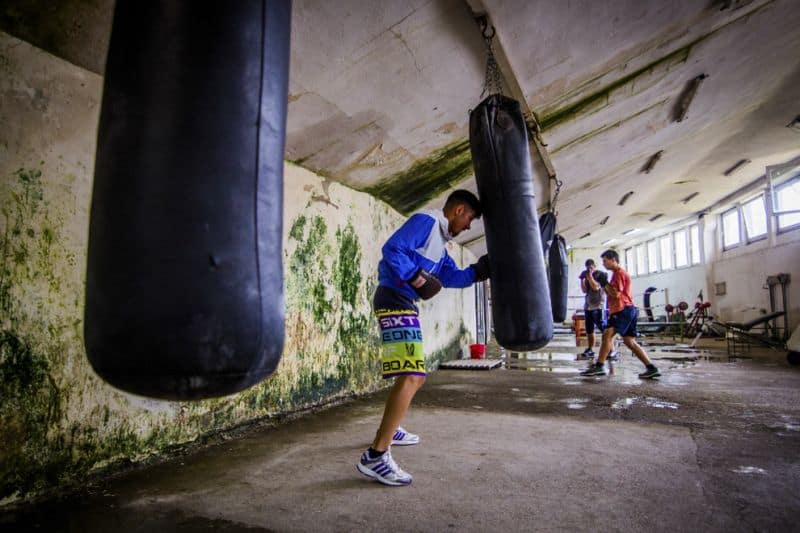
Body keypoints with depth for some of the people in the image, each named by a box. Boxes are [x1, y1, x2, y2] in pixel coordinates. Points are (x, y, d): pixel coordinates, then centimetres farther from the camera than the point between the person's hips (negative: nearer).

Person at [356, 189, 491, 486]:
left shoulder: (440, 242, 22)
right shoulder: (425, 222, -7)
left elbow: (453, 277, 22)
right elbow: (391, 249, -19)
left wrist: (482, 269, 16)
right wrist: (415, 278, -19)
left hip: (405, 304, 11)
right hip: (394, 299, -11)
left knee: (415, 376, 20)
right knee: (411, 376, -20)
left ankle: (390, 430, 35)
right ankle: (375, 456, -21)